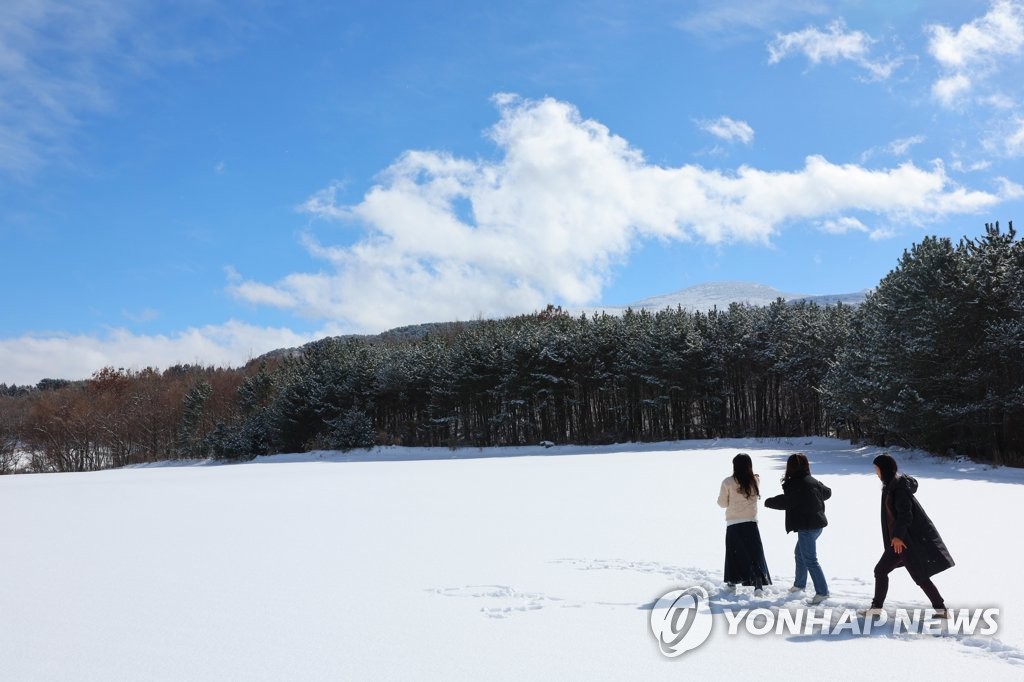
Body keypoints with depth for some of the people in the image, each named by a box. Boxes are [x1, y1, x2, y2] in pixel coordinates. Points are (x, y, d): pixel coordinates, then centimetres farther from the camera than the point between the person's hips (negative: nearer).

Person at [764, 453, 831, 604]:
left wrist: (768, 502, -3)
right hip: (817, 524, 10)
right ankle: (799, 584, 36)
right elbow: (827, 492, 22)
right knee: (799, 553, 23)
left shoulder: (797, 484, -21)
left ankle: (822, 591, -2)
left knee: (810, 560, -4)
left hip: (807, 527, -10)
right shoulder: (813, 481, 6)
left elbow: (785, 501, -20)